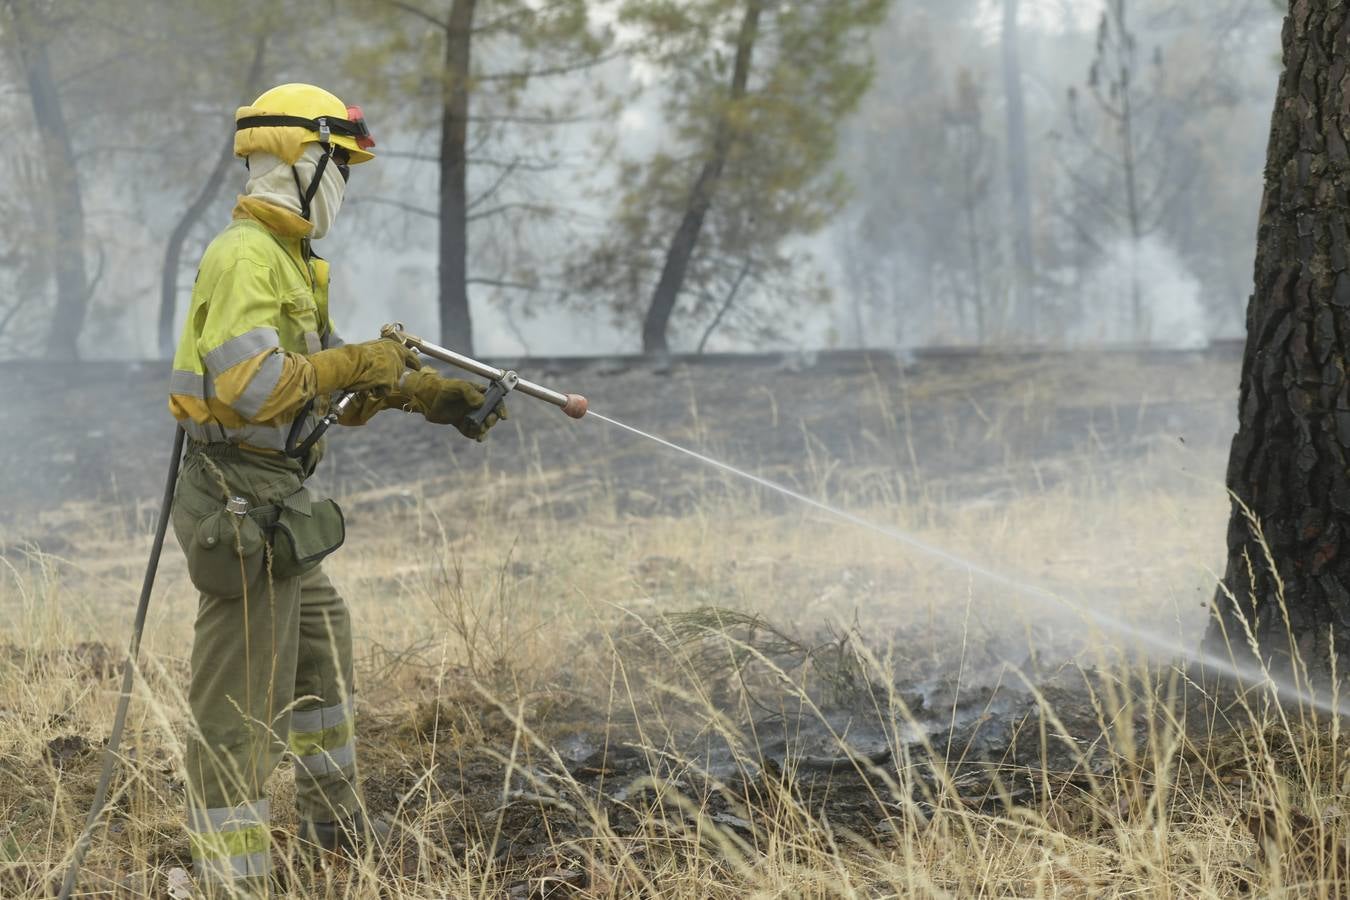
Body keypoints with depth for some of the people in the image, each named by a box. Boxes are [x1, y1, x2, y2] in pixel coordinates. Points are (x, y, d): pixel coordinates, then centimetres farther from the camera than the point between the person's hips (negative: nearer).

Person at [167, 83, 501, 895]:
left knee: (322, 637, 27)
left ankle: (333, 813, 45)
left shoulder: (287, 258, 15)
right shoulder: (245, 258, -19)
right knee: (245, 699, -7)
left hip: (272, 502, 11)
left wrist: (436, 395, 24)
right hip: (244, 504, -11)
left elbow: (329, 367, 26)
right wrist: (357, 365, -20)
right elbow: (250, 385, -31)